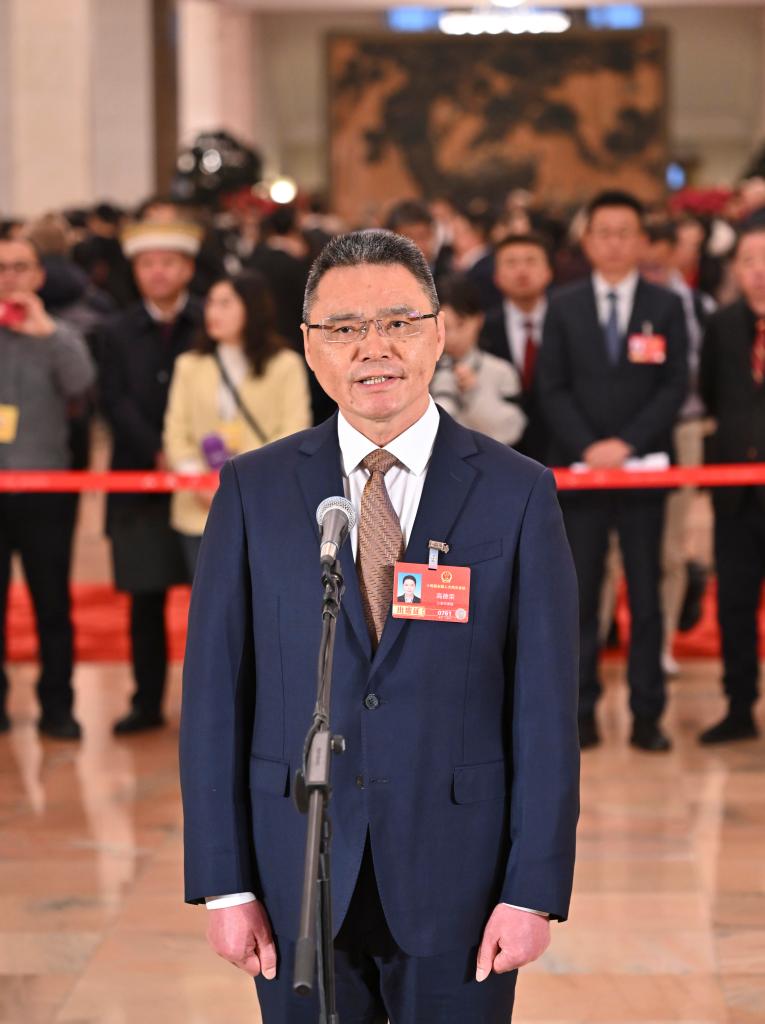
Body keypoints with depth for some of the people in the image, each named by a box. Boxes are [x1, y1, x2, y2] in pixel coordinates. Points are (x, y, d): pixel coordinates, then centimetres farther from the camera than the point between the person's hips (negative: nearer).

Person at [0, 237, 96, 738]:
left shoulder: (58, 335, 7)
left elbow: (81, 381, -12)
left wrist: (45, 330, -16)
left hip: (45, 486, 0)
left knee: (53, 602, 4)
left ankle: (57, 706, 11)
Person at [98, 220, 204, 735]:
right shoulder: (118, 333, 8)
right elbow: (117, 403, -1)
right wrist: (158, 454, -15)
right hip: (141, 481, 2)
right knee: (146, 599, 6)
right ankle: (148, 703, 15)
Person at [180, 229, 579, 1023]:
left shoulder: (517, 493, -1)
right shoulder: (253, 490, 2)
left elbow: (546, 705, -3)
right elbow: (214, 694, 0)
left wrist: (535, 891, -8)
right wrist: (223, 882, -4)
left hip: (458, 877, -1)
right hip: (299, 877, 1)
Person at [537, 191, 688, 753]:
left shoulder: (666, 307, 4)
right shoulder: (564, 307, 7)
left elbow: (676, 386, -2)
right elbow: (552, 388, 2)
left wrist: (628, 443, -12)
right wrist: (587, 446, -11)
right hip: (578, 465, 1)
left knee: (646, 594, 2)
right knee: (580, 594, 1)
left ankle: (647, 715, 6)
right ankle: (582, 710, 7)